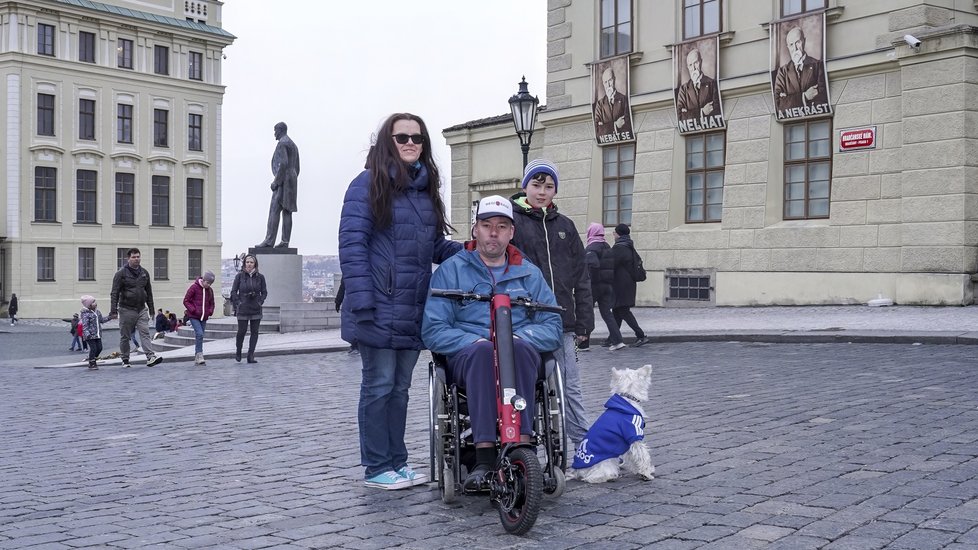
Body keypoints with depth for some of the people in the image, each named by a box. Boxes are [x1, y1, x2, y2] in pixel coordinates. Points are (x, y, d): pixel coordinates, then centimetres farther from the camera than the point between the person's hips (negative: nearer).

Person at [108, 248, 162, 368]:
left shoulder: (144, 273, 10)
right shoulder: (121, 274, -5)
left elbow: (149, 292, 18)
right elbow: (114, 293, -7)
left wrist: (151, 308, 17)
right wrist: (113, 311, -13)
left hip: (142, 309, 3)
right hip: (126, 310, -3)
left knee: (145, 333, -9)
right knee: (125, 336, 5)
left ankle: (150, 357, -19)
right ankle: (125, 360, 15)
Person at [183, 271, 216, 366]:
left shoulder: (210, 290, 8)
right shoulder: (194, 287, -8)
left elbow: (211, 303, 21)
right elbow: (186, 301, -6)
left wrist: (210, 311, 2)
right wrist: (194, 310, -15)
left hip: (204, 318, 5)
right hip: (194, 316, -5)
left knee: (199, 336, 7)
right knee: (199, 334, -19)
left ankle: (197, 358, 12)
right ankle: (199, 355, -16)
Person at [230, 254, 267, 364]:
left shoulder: (260, 277, 3)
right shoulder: (240, 276, -1)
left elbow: (264, 292, 11)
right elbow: (233, 291, 3)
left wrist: (260, 302, -1)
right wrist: (238, 303, -5)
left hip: (256, 309, 2)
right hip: (243, 309, -2)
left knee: (254, 332, 1)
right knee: (242, 331, -1)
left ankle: (251, 356, 6)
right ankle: (238, 352, 23)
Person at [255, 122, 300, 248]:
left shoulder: (282, 143, -8)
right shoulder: (293, 145, 23)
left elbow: (283, 164, -21)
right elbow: (297, 168, 23)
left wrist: (276, 182, -18)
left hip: (283, 181, -10)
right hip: (292, 181, 10)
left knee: (274, 210, -13)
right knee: (287, 212, 4)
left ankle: (269, 240, -19)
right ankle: (285, 241, 0)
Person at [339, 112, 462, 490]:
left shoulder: (426, 189, 16)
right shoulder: (369, 184, -5)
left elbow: (436, 245, 19)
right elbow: (352, 244, -12)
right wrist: (362, 301, -19)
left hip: (413, 312, 7)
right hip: (379, 312, -7)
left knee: (400, 388, 14)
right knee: (379, 387, 0)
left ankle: (397, 462, 23)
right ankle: (376, 467, 11)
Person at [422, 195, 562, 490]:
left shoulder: (530, 274, 17)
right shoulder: (450, 270, 10)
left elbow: (553, 327, 8)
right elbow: (433, 331, 1)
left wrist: (519, 337, -12)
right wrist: (475, 341, -15)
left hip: (522, 352, 2)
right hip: (467, 354, -1)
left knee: (518, 349, -36)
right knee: (484, 352, -38)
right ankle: (484, 458, -44)